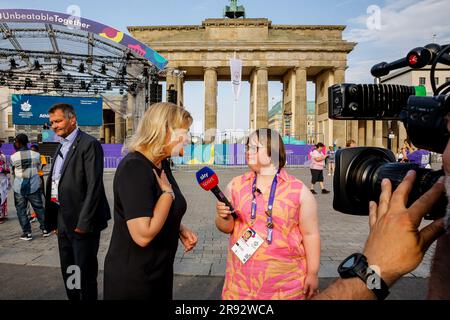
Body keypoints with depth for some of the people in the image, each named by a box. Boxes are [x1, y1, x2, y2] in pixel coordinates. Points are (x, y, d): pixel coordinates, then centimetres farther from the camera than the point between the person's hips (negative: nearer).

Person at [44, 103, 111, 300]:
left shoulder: (89, 144, -12)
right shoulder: (61, 147, 14)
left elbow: (94, 186, -19)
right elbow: (54, 183, 14)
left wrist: (84, 222, -20)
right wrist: (54, 221, 11)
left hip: (81, 221, -8)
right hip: (63, 221, 8)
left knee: (85, 273, 4)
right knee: (68, 272, 19)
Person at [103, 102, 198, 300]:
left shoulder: (162, 164, 2)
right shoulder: (134, 168, -26)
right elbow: (143, 235, -32)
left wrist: (179, 229, -1)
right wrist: (168, 192, -22)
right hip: (132, 279, -8)